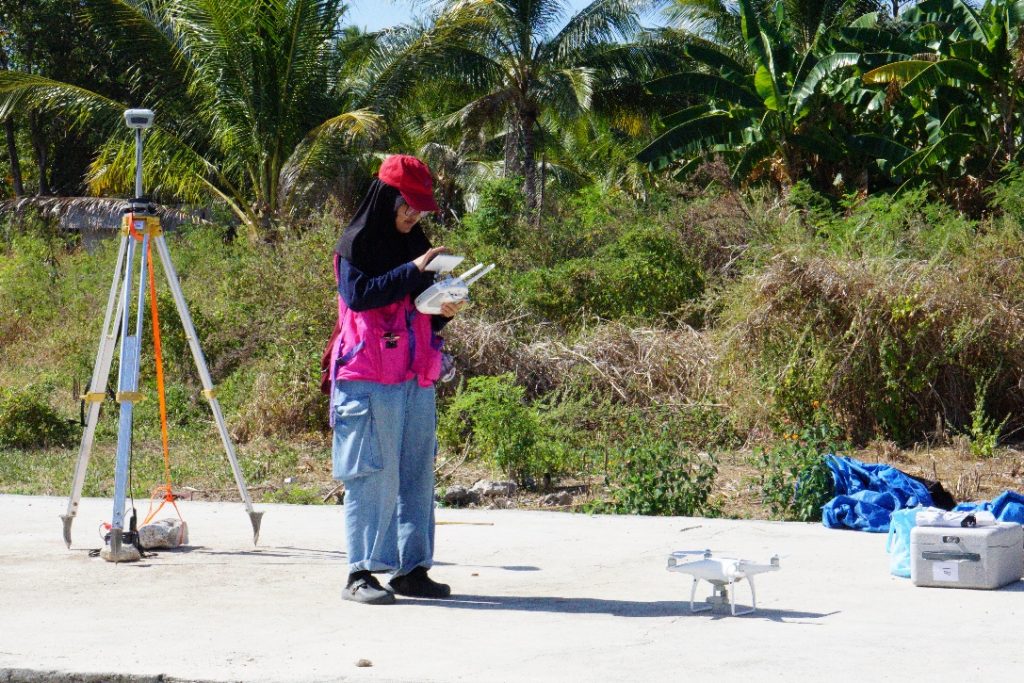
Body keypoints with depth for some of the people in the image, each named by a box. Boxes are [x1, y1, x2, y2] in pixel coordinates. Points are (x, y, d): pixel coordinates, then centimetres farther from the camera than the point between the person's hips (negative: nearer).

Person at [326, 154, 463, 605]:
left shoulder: (415, 244, 18)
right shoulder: (356, 244, -2)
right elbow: (358, 294, -18)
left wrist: (445, 310, 1)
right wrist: (412, 271, -19)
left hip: (416, 379, 7)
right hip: (369, 378, -7)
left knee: (417, 474, 4)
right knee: (373, 475, -9)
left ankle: (411, 568, 8)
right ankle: (360, 573, -6)